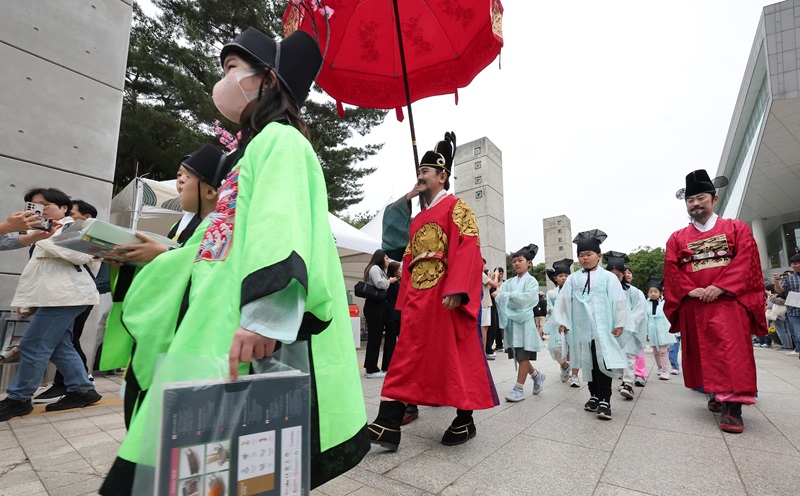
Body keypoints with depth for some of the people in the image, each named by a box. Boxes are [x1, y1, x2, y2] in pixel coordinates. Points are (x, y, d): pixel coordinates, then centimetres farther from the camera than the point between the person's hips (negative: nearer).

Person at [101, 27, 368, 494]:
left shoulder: (280, 139, -3)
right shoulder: (254, 146, 26)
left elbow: (281, 229, -22)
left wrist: (263, 314, -33)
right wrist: (157, 262, 35)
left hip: (241, 336, -10)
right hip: (213, 324, 10)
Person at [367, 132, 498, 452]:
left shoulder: (455, 206, 1)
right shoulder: (417, 219, 23)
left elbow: (467, 249, -12)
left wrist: (456, 290, -23)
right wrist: (405, 300, 16)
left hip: (446, 296, -7)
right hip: (417, 299, 7)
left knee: (457, 357, 4)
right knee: (406, 357, 3)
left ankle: (465, 422, 22)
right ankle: (387, 426, 5)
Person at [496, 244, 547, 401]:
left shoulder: (531, 281, -1)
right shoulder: (509, 282, 12)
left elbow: (526, 298, -17)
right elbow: (499, 297, 0)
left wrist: (508, 296, -13)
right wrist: (503, 297, -20)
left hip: (525, 320, -5)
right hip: (511, 320, 5)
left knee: (523, 356, -2)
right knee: (518, 356, 11)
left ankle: (518, 389, 4)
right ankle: (537, 375, 34)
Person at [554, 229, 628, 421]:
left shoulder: (608, 277, -1)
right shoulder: (573, 279, 6)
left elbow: (619, 302, -1)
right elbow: (563, 301, 7)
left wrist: (619, 323, -3)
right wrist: (563, 322, 5)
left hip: (603, 329, -3)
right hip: (582, 329, 3)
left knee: (603, 363, -4)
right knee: (588, 363, 11)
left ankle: (604, 400, 4)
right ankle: (594, 395, 25)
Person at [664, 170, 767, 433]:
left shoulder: (737, 228, 7)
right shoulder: (677, 238, 11)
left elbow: (746, 260, -5)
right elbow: (672, 270, 2)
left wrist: (719, 287, -17)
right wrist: (691, 290, -13)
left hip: (729, 301, -2)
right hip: (693, 306, 3)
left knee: (732, 352, -9)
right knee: (702, 352, 8)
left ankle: (732, 407, -5)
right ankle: (715, 394, 23)